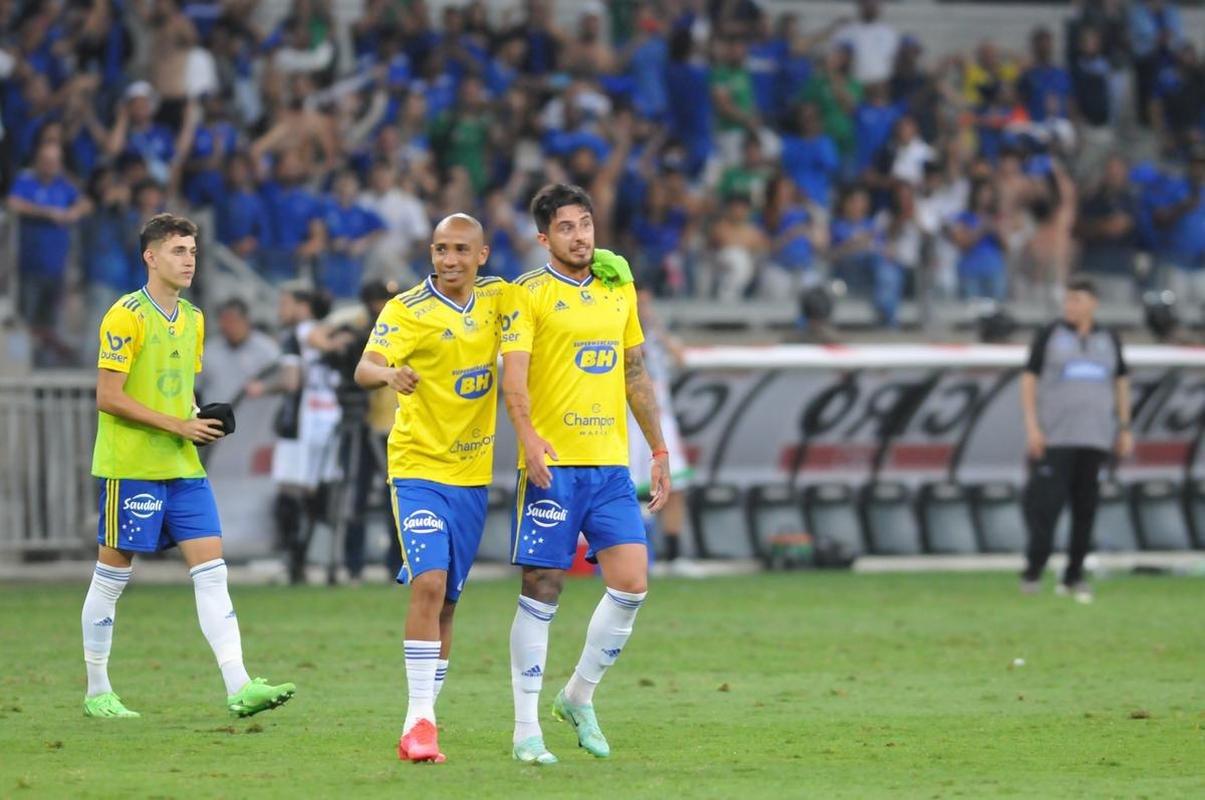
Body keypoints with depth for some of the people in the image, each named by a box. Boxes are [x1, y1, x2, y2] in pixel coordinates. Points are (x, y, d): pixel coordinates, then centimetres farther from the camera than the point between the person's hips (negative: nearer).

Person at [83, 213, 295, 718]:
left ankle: (239, 688, -9)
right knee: (111, 577, 2)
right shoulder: (126, 316, -11)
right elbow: (108, 397, -15)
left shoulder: (192, 320, 14)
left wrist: (202, 421, 3)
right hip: (130, 466, -7)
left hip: (183, 468, 7)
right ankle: (97, 693, 13)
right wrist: (178, 425, -16)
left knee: (211, 572, -3)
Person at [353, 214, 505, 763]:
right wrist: (389, 373, -49)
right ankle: (419, 721, -21)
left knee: (446, 603, 9)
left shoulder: (495, 299, 4)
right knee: (428, 583, -21)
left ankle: (418, 728, 17)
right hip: (420, 467, -5)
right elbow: (365, 369, -25)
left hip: (473, 474, 5)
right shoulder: (407, 310, -11)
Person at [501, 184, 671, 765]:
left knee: (631, 584, -5)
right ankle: (526, 730, 3)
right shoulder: (530, 292, -2)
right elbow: (514, 373, -13)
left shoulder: (618, 287, 15)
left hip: (611, 463, 5)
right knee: (541, 591, -4)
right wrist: (528, 435, -30)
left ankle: (579, 698, 16)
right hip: (552, 462, -5)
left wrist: (659, 451, 20)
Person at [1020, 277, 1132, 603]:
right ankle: (1033, 572, -3)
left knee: (1086, 506, 1)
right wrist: (1032, 427, -11)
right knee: (1047, 501, -11)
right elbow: (1029, 380, -2)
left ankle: (1074, 576, 7)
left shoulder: (1108, 340, 9)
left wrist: (1125, 430, 8)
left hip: (1094, 436, 3)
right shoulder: (1050, 335, 0)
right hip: (1055, 435, -3)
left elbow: (1121, 384, 15)